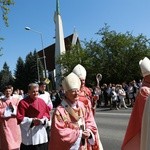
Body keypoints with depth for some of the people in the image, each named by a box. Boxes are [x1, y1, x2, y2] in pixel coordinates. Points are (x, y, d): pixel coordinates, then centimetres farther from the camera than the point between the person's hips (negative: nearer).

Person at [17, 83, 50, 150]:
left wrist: (43, 120, -10)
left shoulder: (41, 101, 5)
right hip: (29, 133, -4)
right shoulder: (23, 102, -9)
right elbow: (19, 118, -10)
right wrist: (31, 120, -19)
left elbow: (47, 114, 11)